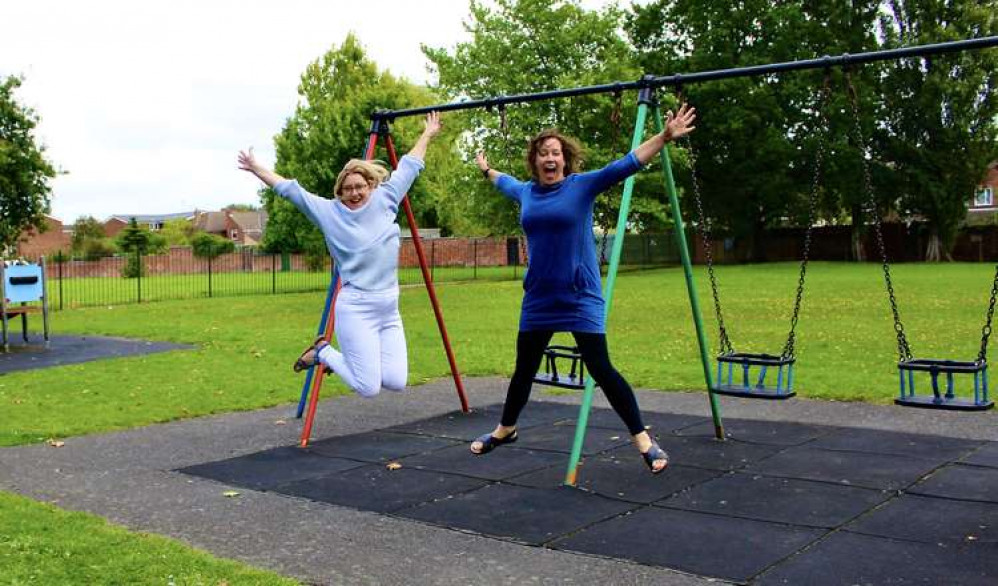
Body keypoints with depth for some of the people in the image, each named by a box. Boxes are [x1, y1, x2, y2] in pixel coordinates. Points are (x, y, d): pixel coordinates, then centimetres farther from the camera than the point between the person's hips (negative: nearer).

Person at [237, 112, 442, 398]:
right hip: (355, 309, -5)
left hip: (389, 310, 5)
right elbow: (290, 189, 2)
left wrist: (427, 135, 24)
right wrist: (257, 169, 1)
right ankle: (322, 353, 19)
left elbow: (408, 167, 15)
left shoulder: (385, 200, 6)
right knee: (368, 388, -8)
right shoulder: (328, 211, -1)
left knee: (396, 382, -2)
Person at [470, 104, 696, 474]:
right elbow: (505, 183, 32)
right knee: (524, 370, 17)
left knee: (601, 369, -8)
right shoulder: (526, 192, 7)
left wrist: (665, 137, -24)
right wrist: (486, 170, 49)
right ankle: (505, 429, 38)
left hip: (580, 299, -5)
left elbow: (627, 164, -15)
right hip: (538, 300, 5)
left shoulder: (582, 186, -6)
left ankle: (643, 440, 2)